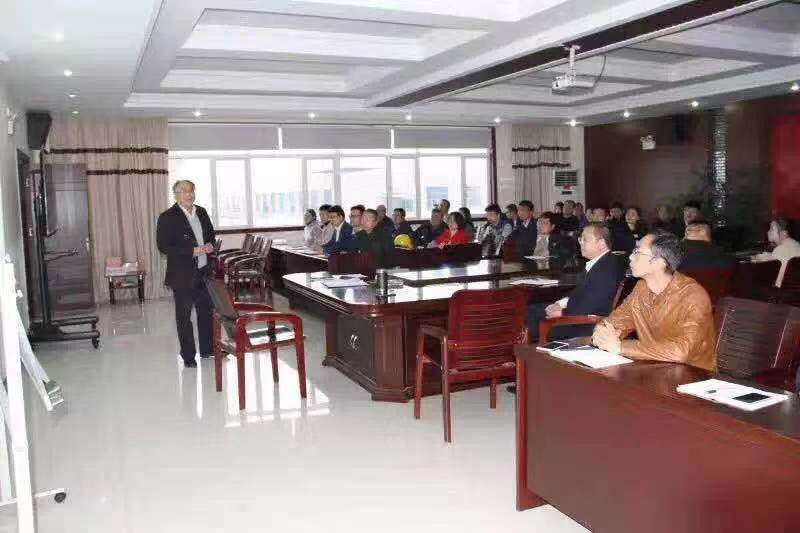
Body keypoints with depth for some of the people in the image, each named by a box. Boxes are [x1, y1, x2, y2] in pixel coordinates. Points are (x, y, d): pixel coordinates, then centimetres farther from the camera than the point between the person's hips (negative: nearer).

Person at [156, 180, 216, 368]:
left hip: (204, 272, 6)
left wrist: (210, 245, -1)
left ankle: (207, 349, 28)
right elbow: (163, 246, -14)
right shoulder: (167, 218, -9)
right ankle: (188, 356, 14)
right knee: (184, 316, 4)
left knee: (206, 311, 13)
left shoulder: (201, 212, 8)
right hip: (183, 275, -5)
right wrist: (191, 251, -21)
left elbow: (211, 233, 22)